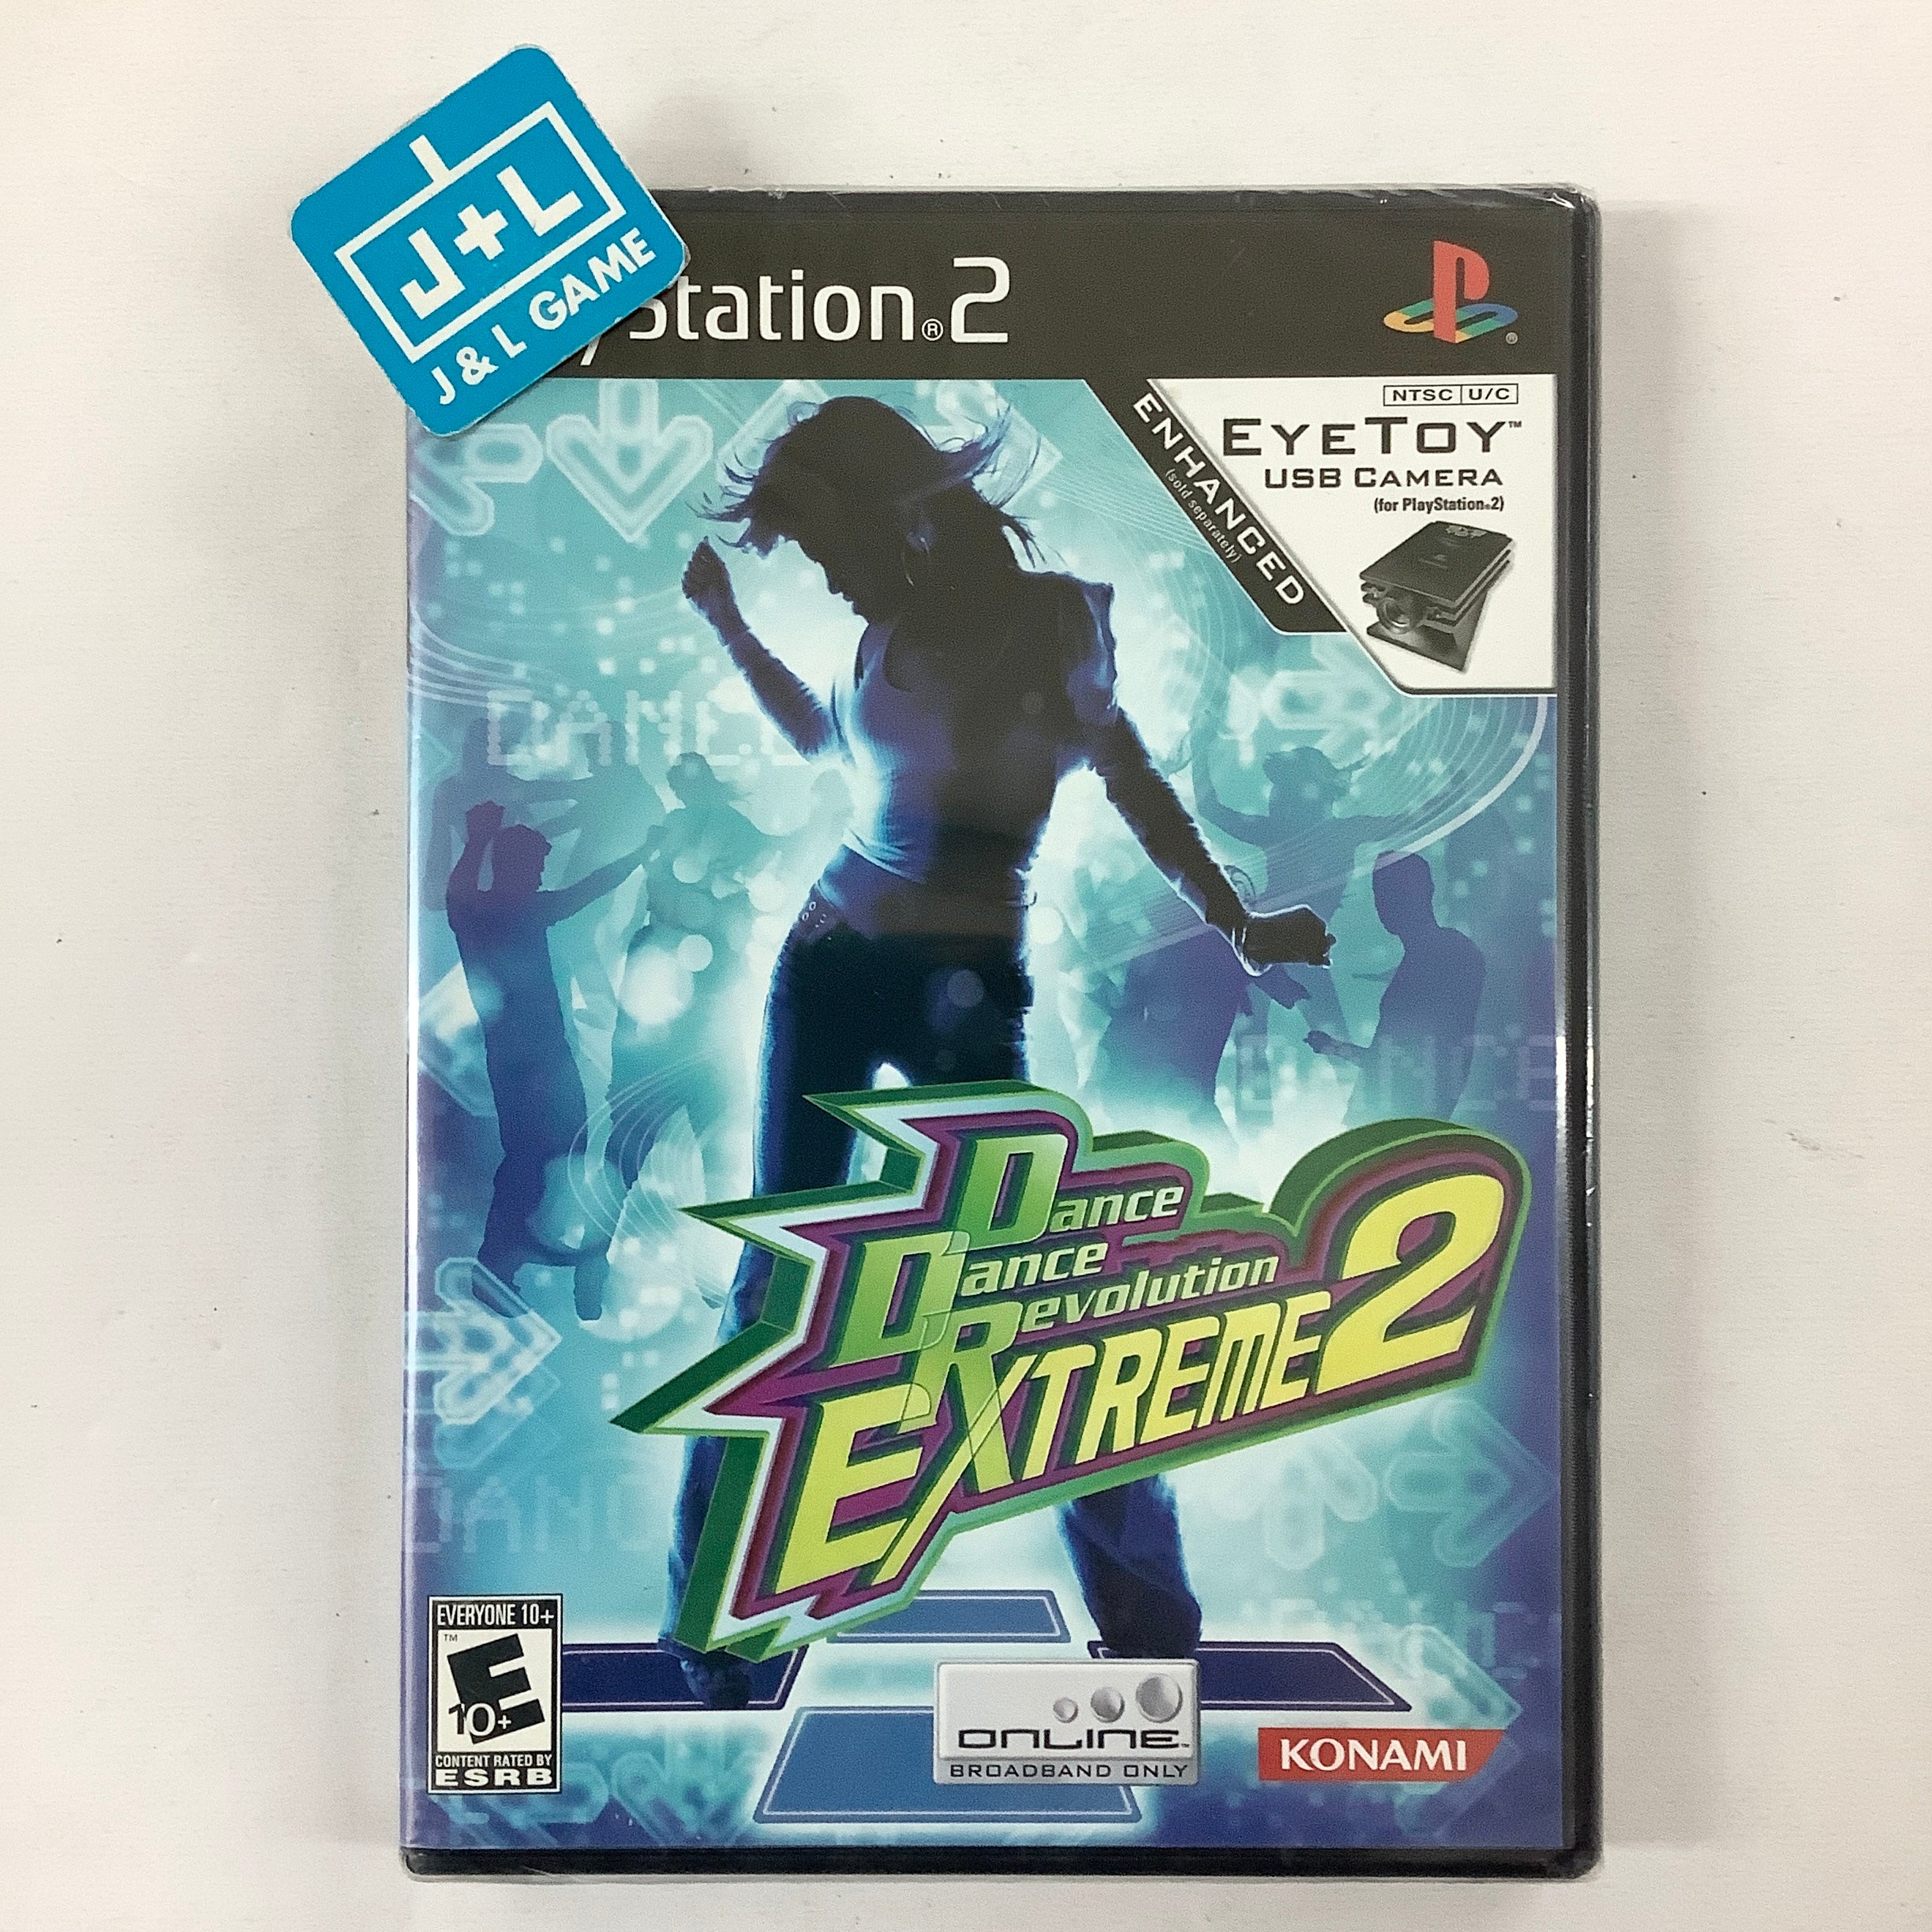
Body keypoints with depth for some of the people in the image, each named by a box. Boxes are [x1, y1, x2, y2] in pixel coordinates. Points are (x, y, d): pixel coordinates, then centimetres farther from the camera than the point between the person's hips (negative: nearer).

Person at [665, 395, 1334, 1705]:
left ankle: (1152, 1621, 12)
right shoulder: (890, 632, 9)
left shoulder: (1051, 614, -4)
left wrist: (1238, 924, -6)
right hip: (828, 959, 5)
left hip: (961, 985, -5)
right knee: (774, 1276, 4)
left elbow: (1134, 784, 0)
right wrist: (728, 624, 24)